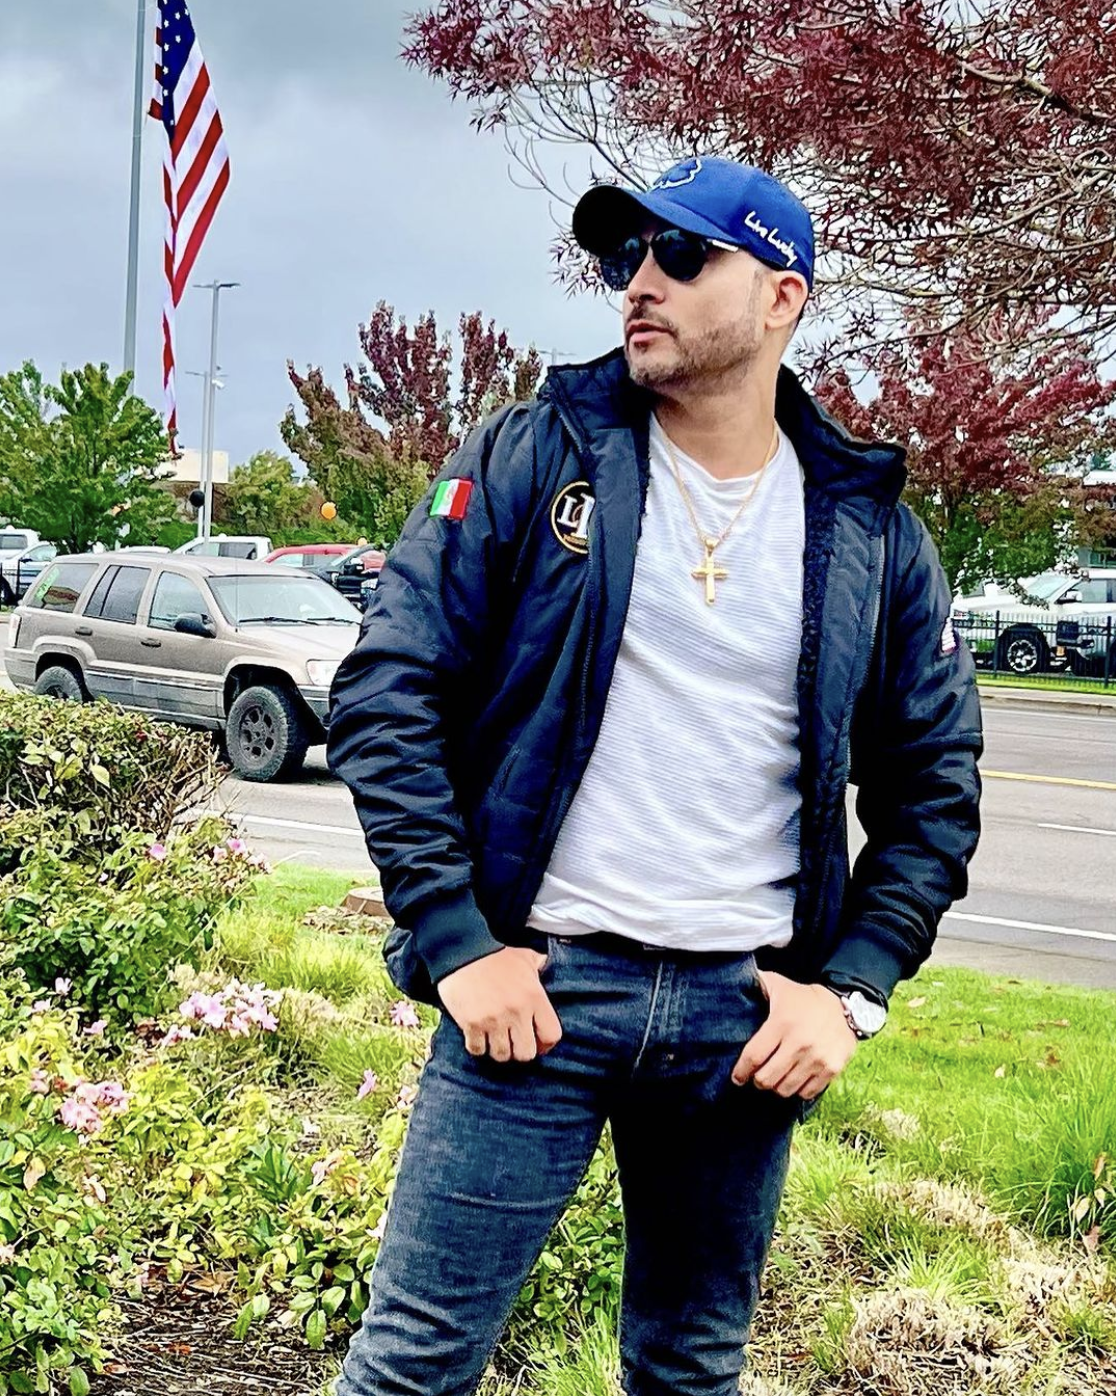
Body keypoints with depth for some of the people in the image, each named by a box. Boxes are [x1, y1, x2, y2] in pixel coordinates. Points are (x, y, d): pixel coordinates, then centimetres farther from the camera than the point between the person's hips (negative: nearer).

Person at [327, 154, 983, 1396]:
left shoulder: (870, 531, 5)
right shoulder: (533, 459, -2)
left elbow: (934, 784, 11)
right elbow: (386, 695, -5)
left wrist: (850, 986, 0)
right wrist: (457, 946, -11)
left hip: (749, 1014, 3)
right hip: (535, 981, -2)